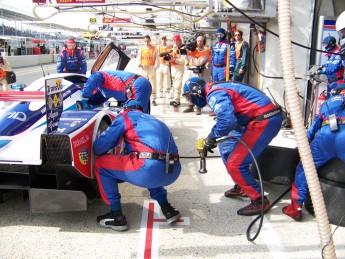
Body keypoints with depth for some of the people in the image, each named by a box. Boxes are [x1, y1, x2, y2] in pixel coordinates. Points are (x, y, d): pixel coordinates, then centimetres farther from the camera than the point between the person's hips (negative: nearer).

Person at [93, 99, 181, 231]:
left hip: (152, 170, -7)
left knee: (100, 164, 12)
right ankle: (167, 209, 30)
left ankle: (117, 217, 14)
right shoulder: (154, 120, 32)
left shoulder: (125, 116, 13)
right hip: (173, 172, 7)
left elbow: (99, 147, 8)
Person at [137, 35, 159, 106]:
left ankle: (153, 100, 3)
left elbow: (157, 59, 2)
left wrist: (155, 66, -11)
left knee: (153, 84, -4)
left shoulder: (154, 49, 5)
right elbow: (139, 58, 14)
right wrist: (139, 64, -7)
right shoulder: (141, 49, 12)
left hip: (151, 68, -2)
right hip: (143, 68, 2)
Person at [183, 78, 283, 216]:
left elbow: (227, 120, -31)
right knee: (226, 148, 20)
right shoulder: (217, 89, 16)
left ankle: (260, 201, 6)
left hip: (266, 121, -10)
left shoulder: (214, 94, -15)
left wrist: (212, 135, -14)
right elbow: (228, 116, 23)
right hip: (260, 118, 10)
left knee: (235, 164, -8)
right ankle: (241, 187, 33)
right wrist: (214, 136, 15)